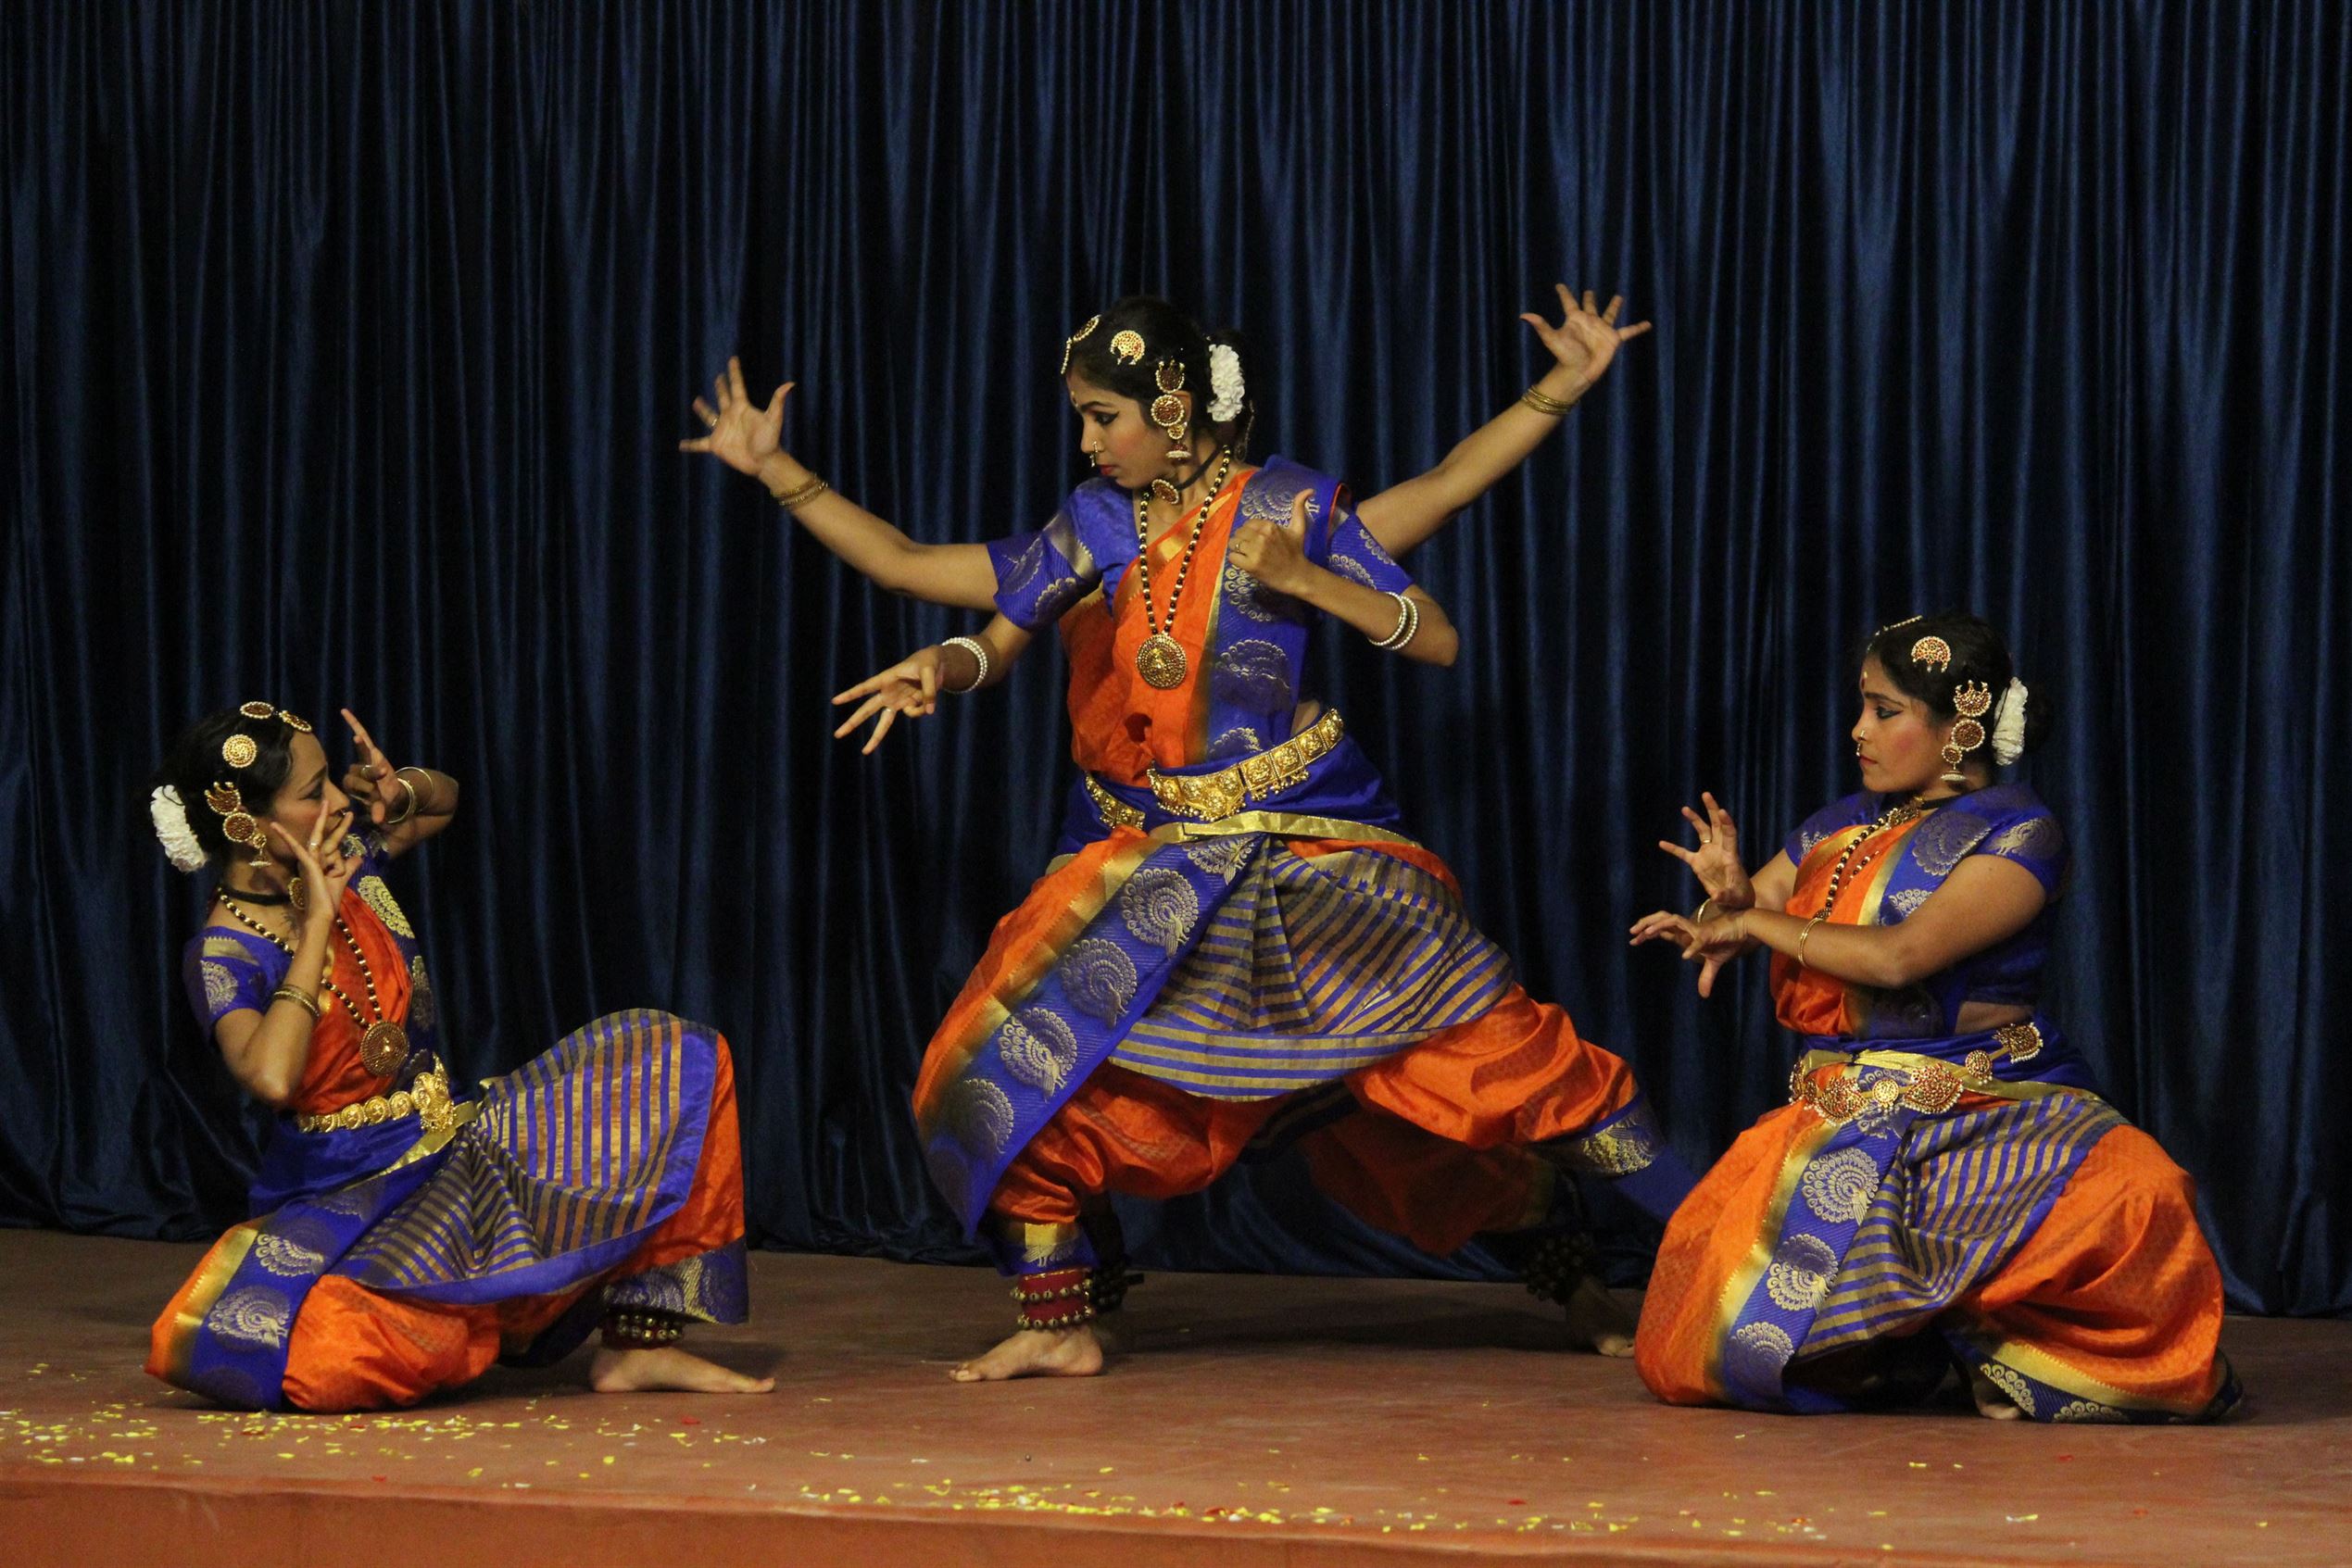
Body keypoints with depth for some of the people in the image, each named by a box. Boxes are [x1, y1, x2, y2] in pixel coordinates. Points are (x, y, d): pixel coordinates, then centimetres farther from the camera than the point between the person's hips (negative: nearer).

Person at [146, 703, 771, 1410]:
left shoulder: (343, 861, 2)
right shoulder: (224, 956, -16)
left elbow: (444, 799, 24)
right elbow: (271, 1077, -37)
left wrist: (399, 791, -1)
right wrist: (317, 923, -29)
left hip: (453, 1149, 7)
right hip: (348, 1198, -7)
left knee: (675, 1060, -3)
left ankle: (640, 1346, -8)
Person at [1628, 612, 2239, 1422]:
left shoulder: (2017, 834, -5)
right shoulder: (1843, 827, 15)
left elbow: (1899, 955, -17)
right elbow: (1712, 933, 19)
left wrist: (1761, 921, -5)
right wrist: (1727, 900, -6)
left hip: (1995, 1112, -5)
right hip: (1841, 1124, 5)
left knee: (2133, 1194, -37)